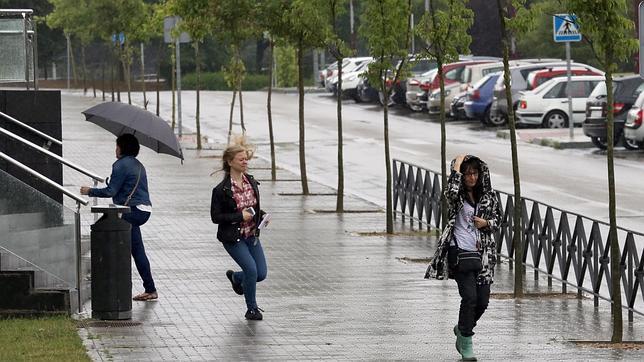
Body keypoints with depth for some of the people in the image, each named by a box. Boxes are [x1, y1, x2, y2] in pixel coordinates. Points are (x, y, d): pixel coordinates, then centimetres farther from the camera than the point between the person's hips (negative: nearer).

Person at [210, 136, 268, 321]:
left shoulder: (252, 183, 4)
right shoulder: (221, 190, -15)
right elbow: (216, 217, -13)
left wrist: (261, 215, -3)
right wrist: (240, 216, -21)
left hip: (252, 235, 6)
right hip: (233, 238, -6)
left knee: (261, 274, 2)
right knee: (251, 270, -15)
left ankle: (235, 277, 35)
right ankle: (251, 309, 4)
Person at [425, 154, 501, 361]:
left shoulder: (488, 196, 9)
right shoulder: (457, 196, -4)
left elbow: (497, 218, 19)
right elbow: (451, 192, -29)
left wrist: (486, 223, -3)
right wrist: (456, 169, -19)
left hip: (483, 254, 5)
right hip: (460, 253, -5)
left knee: (483, 301, 5)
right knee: (469, 297, -14)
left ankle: (462, 329, 34)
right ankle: (466, 344, -2)